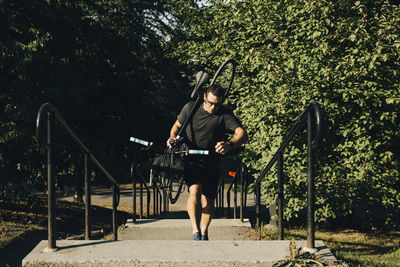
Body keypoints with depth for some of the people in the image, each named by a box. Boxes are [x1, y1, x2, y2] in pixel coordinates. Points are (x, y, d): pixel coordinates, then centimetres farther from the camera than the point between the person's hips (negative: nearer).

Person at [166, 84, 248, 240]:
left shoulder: (225, 115, -8)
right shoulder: (190, 108, -1)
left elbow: (242, 134, -21)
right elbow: (177, 125, 15)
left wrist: (229, 145, -42)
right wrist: (173, 136, -8)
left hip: (212, 162, 1)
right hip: (191, 159, -1)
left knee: (208, 200, 7)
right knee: (195, 190, -25)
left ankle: (204, 233, 31)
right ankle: (195, 232, -23)